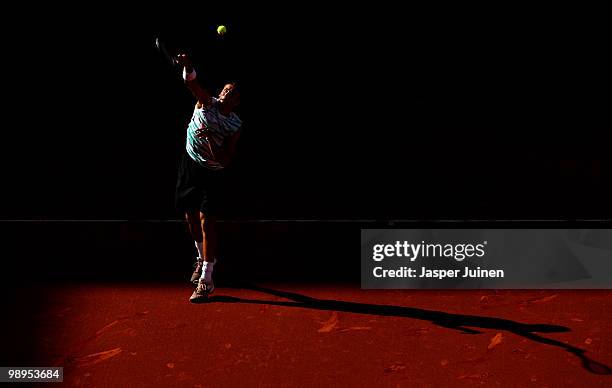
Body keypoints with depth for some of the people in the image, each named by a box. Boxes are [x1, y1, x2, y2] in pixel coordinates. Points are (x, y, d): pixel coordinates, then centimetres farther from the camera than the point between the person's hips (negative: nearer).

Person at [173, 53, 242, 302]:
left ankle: (206, 280, -12)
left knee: (207, 220, -13)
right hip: (190, 164, 4)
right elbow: (192, 82, -26)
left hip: (211, 174, -3)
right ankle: (204, 258, 41)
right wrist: (187, 65, -46)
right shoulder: (207, 103, -6)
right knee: (191, 217, 14)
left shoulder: (235, 126, -11)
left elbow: (224, 159, -17)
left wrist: (210, 138, -30)